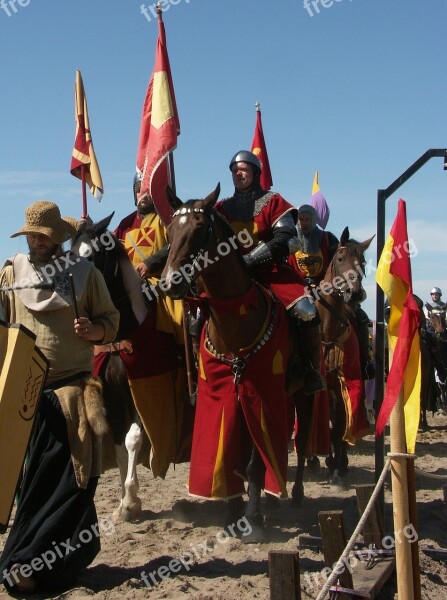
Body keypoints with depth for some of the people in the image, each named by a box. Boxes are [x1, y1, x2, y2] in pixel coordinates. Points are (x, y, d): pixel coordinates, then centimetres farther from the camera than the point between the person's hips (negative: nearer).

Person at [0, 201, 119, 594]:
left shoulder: (85, 272, 2)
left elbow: (111, 321, 5)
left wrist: (93, 329, -16)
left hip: (73, 387, -1)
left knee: (72, 477, -3)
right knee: (35, 477, 8)